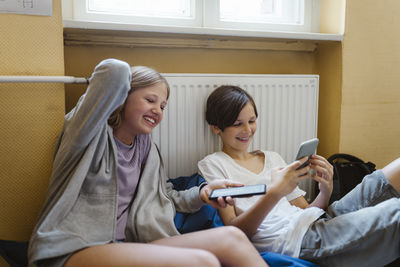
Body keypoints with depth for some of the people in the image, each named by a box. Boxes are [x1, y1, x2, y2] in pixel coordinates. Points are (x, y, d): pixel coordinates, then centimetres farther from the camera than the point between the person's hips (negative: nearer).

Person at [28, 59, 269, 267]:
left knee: (231, 238, -15)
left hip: (122, 244, 7)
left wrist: (202, 192, 3)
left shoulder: (145, 146, 17)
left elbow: (166, 198, 22)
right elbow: (116, 71, -20)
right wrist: (109, 77, 4)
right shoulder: (94, 132, -4)